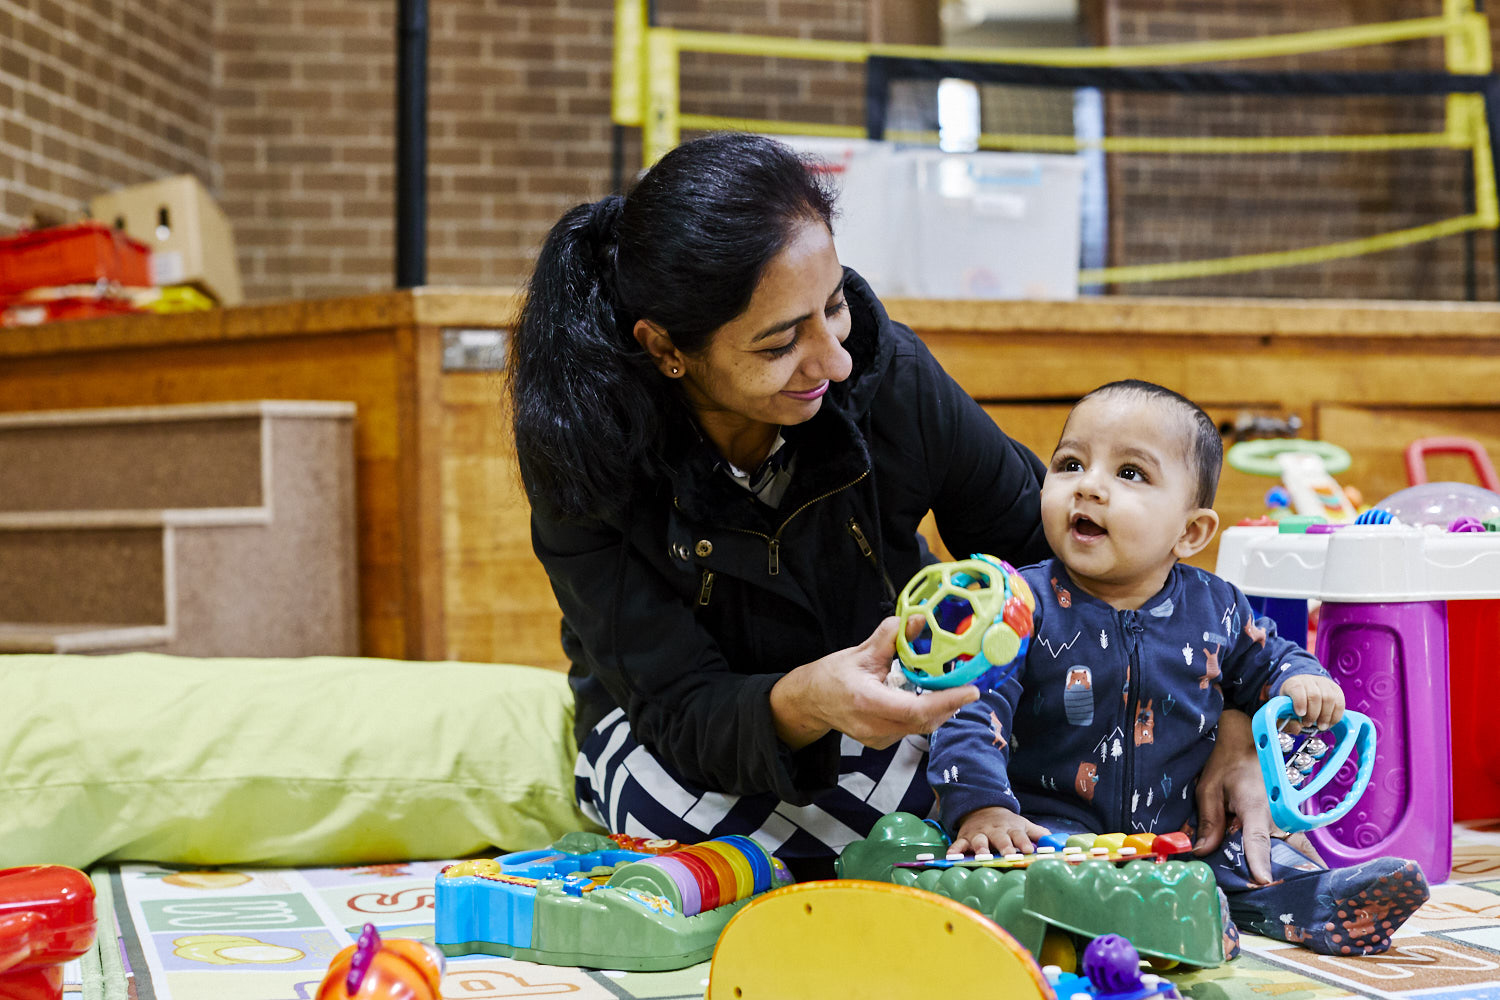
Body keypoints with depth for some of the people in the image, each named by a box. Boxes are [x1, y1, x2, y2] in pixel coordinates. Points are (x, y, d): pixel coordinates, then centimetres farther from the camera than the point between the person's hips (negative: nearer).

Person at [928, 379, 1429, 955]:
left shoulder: (1214, 608, 3)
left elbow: (1266, 661, 23)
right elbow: (970, 710, -12)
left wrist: (1302, 682, -1)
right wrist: (982, 807, -25)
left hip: (1186, 829, 5)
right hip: (1055, 821, -5)